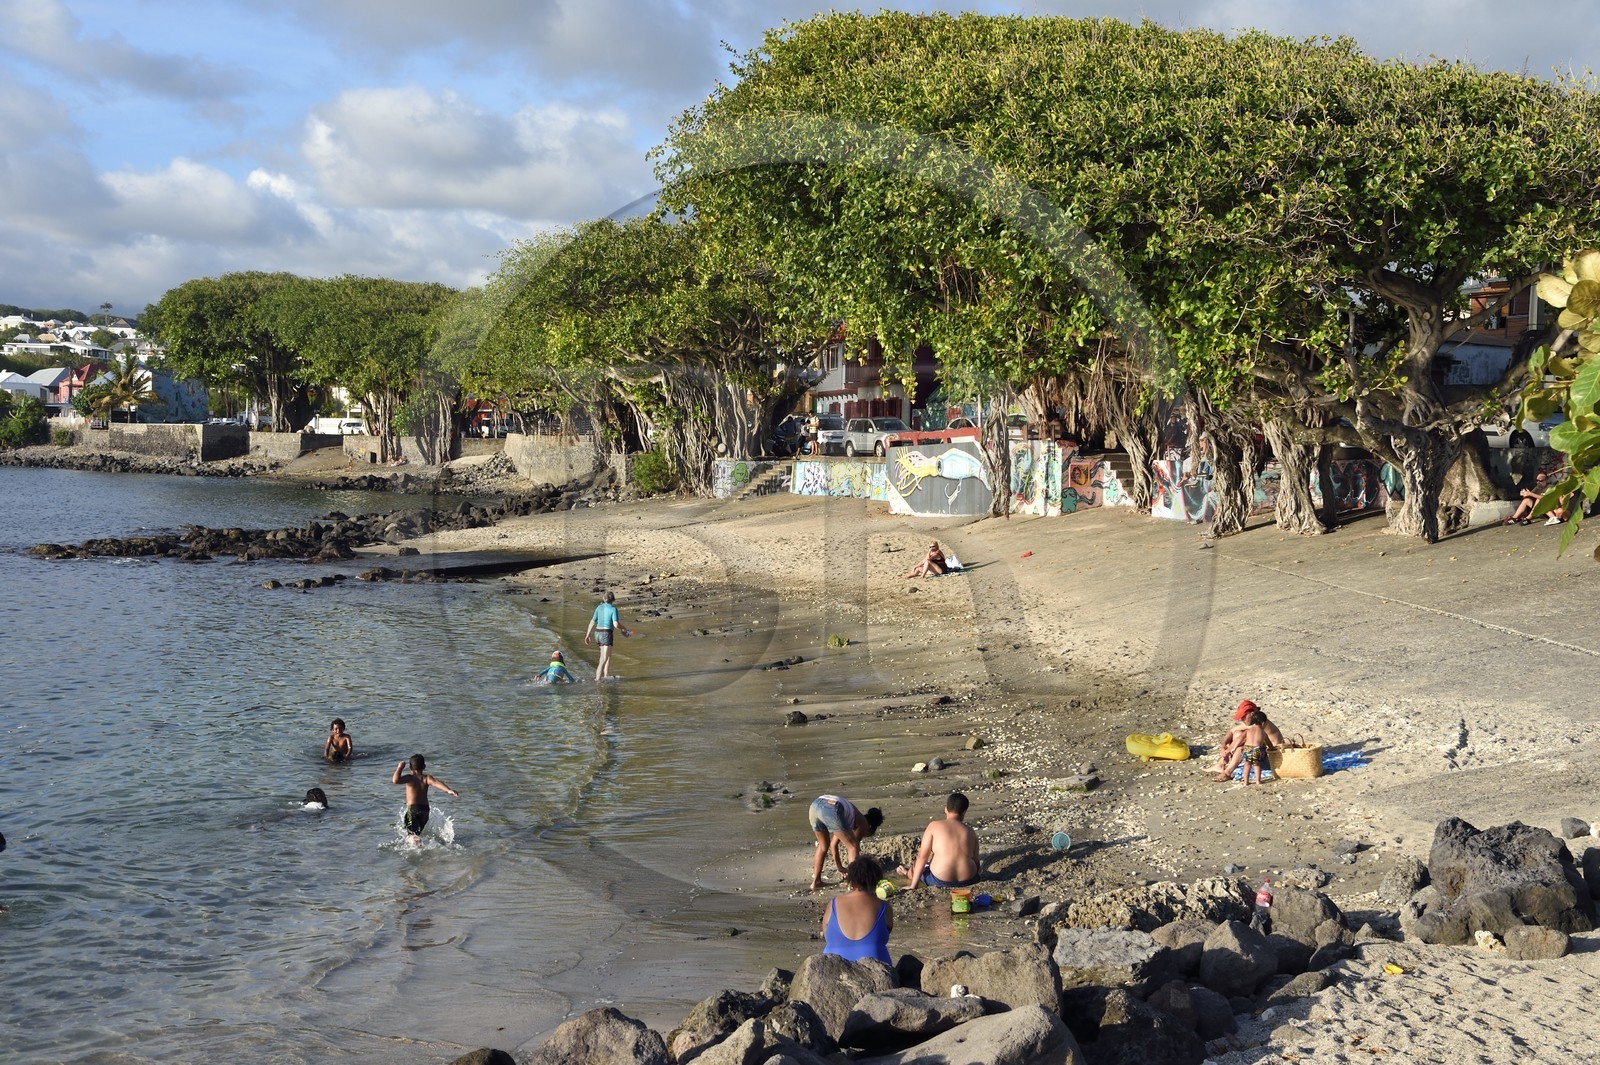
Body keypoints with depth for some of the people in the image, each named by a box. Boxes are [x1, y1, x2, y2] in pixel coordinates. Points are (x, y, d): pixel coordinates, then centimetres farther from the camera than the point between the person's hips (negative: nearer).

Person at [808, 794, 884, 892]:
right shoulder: (863, 824, 21)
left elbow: (833, 844, 46)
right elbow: (853, 848, 21)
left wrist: (839, 866, 54)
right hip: (831, 810, -8)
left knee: (823, 845, 29)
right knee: (853, 846, 10)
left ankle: (815, 883, 31)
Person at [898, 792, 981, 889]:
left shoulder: (934, 826, -3)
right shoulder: (970, 832, 5)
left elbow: (922, 857, -4)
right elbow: (976, 861, 8)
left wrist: (913, 885, -1)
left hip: (940, 881, -4)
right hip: (967, 880, 4)